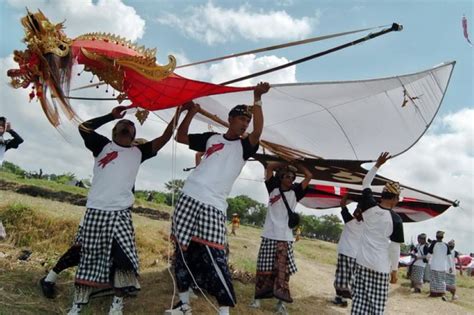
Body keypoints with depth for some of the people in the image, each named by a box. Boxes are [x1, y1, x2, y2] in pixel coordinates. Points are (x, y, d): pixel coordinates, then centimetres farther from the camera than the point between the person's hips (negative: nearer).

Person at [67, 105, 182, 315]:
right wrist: (111, 115, 0)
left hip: (121, 213, 1)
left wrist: (177, 113, 2)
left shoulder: (138, 152, 14)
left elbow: (164, 139, 7)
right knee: (88, 258, 5)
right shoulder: (103, 146, 11)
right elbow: (83, 128, 0)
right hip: (95, 211, 0)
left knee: (123, 258, -9)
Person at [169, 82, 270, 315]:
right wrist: (191, 112, 9)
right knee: (183, 251, 10)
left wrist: (257, 99, -17)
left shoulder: (244, 146, 7)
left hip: (213, 206, -3)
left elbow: (258, 132, -14)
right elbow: (181, 137, 19)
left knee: (214, 258, -13)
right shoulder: (211, 138, 14)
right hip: (189, 199, 3)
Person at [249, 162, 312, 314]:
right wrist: (285, 164, 15)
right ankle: (257, 298, 15)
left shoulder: (295, 192, 11)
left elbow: (309, 176, 7)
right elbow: (269, 166, 8)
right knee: (264, 268, 4)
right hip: (269, 235, 0)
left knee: (283, 269, -6)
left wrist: (297, 165, 16)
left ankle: (280, 302, -2)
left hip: (285, 237, 0)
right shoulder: (273, 188, 10)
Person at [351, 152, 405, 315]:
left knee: (359, 299, 8)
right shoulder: (396, 220, -11)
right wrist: (394, 270, 3)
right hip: (381, 266, -4)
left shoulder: (369, 207, -2)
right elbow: (394, 247, -7)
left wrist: (377, 164, 17)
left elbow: (365, 183, 13)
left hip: (362, 262, 4)